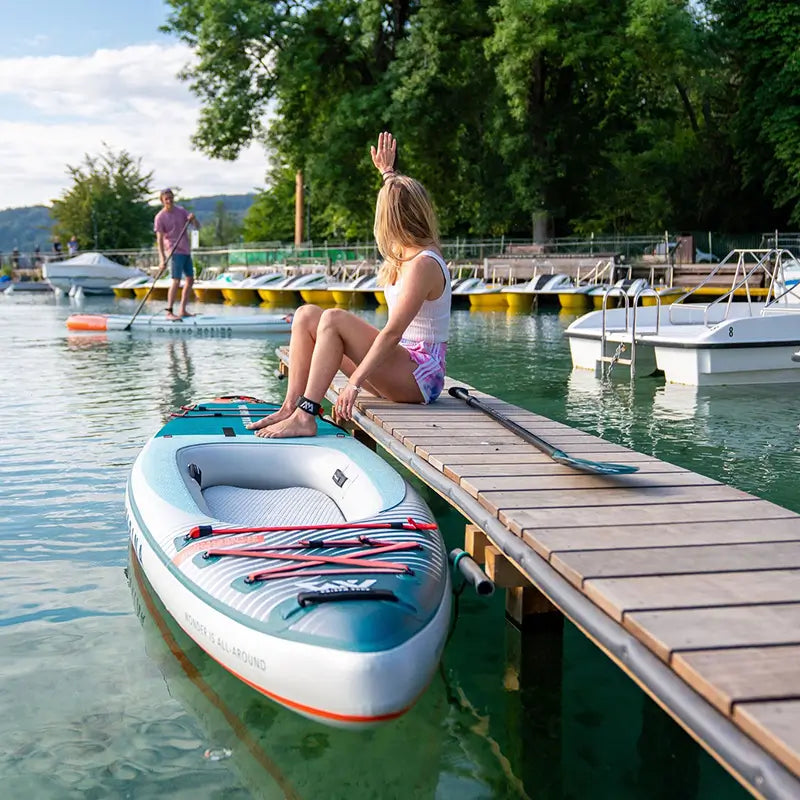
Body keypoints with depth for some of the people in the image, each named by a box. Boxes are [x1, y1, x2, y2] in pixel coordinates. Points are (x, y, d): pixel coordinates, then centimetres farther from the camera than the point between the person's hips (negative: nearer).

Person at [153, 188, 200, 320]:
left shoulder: (181, 210, 8)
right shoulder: (160, 217, -8)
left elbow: (197, 226, 5)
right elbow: (159, 239, -13)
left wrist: (193, 218, -18)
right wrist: (162, 259, -23)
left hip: (186, 251, 7)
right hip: (175, 251, -7)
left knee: (190, 280, 9)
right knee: (176, 281, -16)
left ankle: (182, 310, 15)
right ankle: (169, 312, -16)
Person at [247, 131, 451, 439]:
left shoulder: (422, 264, -18)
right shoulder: (412, 251, 10)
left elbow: (392, 333, -26)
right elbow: (404, 198, 36)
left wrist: (355, 383, -29)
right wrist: (388, 171, 45)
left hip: (420, 375, -9)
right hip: (401, 365, 9)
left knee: (334, 319, -25)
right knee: (306, 315, -2)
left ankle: (305, 416, -26)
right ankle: (291, 405, -11)